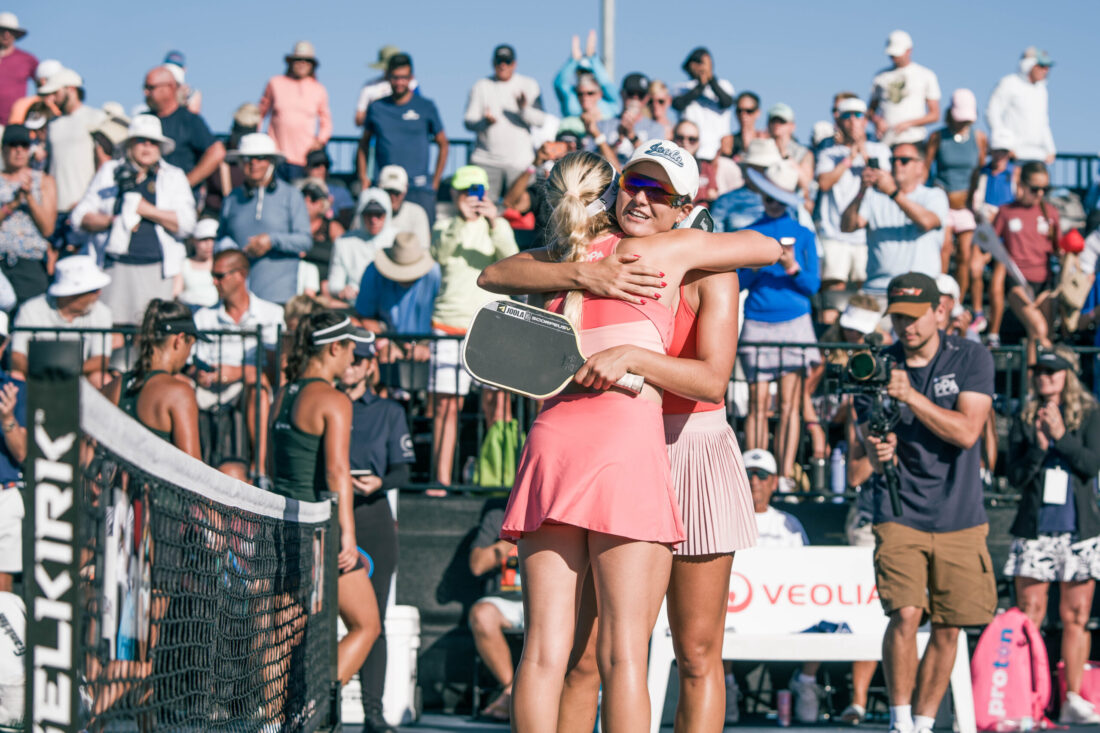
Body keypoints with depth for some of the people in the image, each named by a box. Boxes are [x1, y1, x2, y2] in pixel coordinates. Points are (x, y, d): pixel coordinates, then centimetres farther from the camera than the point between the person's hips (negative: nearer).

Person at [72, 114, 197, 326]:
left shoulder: (174, 177, 14)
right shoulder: (109, 172, 16)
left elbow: (185, 223, 0)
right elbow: (80, 216, 10)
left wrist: (145, 210, -6)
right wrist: (113, 221, -6)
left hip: (157, 268, 0)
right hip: (115, 266, 0)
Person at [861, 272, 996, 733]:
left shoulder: (970, 359, -2)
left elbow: (966, 432, -14)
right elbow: (873, 450, -1)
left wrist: (910, 395, -23)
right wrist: (879, 452, -26)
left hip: (960, 519, 1)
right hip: (901, 516, -1)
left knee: (947, 629, 2)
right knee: (905, 615, -18)